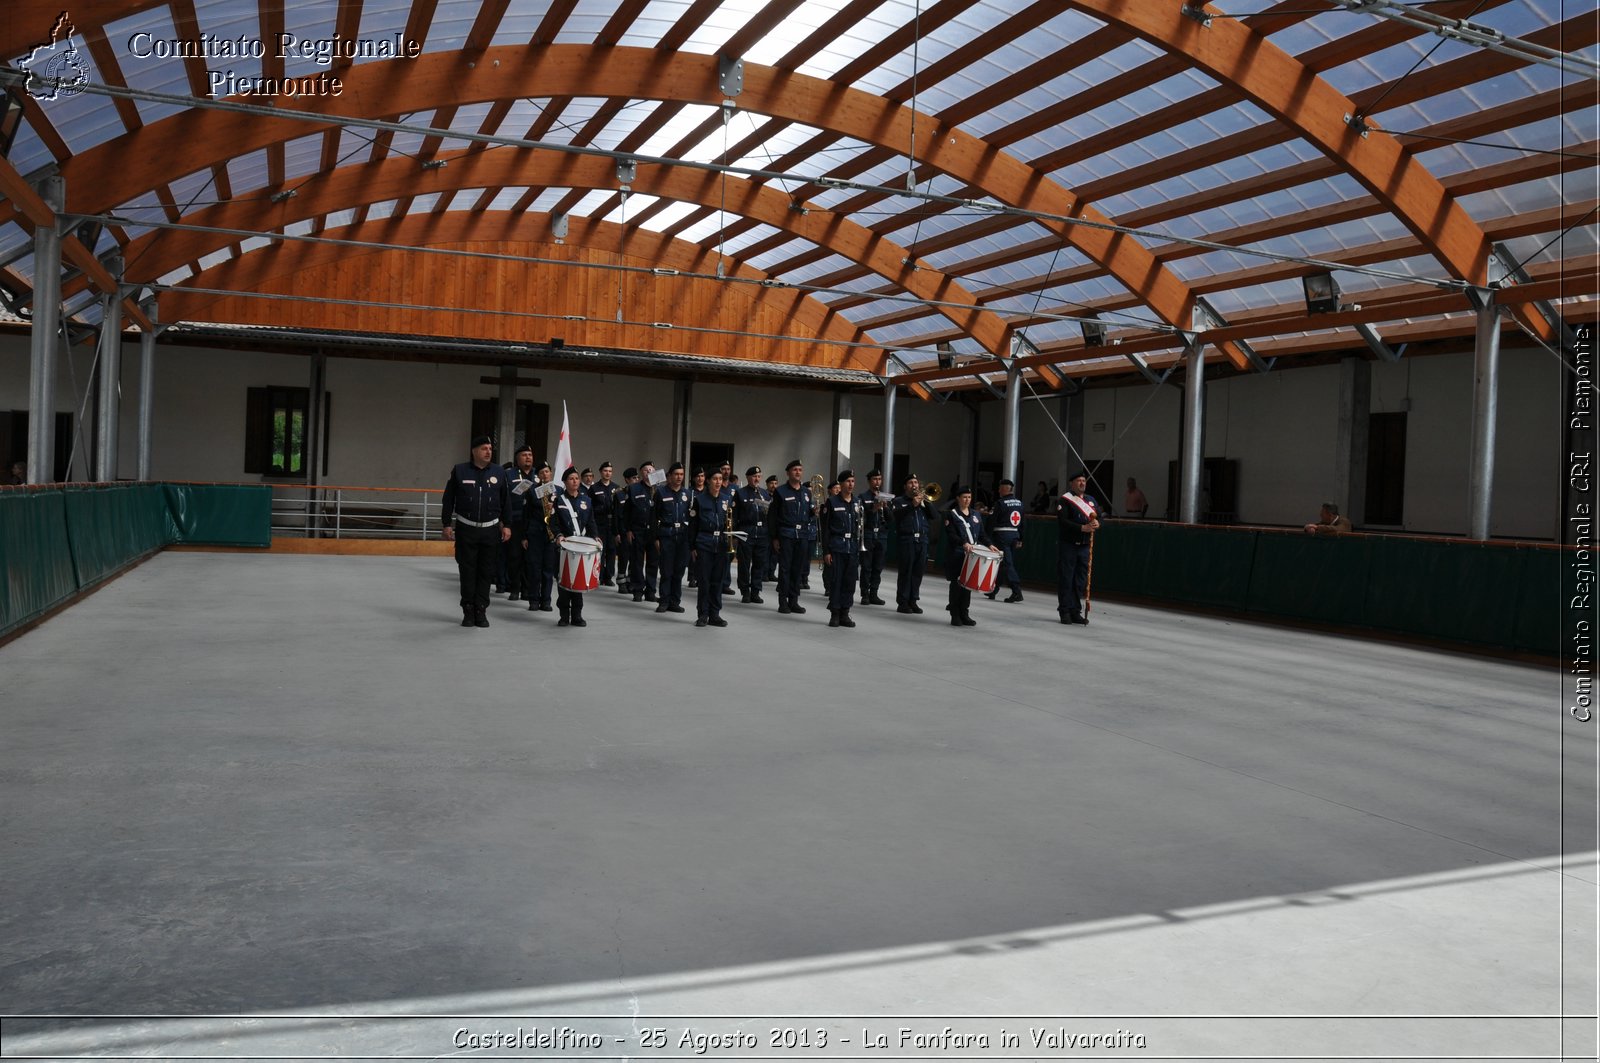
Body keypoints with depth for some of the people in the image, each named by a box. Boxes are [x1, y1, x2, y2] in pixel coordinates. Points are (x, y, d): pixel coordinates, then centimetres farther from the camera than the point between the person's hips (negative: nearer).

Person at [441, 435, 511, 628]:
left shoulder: (498, 472, 2)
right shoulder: (460, 471, -3)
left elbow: (506, 501, 6)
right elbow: (449, 499, 1)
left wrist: (507, 525, 3)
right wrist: (447, 524, -1)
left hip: (490, 530, 1)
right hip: (466, 529, -1)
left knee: (486, 572, 5)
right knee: (467, 571, 3)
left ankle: (481, 610, 12)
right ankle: (468, 611, 12)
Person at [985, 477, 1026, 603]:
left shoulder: (1000, 503, -11)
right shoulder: (1019, 503, 9)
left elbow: (992, 521, -11)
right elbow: (1022, 522, 12)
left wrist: (988, 537, -4)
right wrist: (1020, 539, 17)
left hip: (1002, 535, -7)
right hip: (1015, 535, 7)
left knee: (1007, 564, -7)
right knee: (1001, 563, 15)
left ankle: (1017, 591, -15)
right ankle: (994, 590, 24)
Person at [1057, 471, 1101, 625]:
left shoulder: (1091, 501, 16)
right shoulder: (1064, 500, -4)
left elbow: (1099, 518, 13)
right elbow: (1062, 521, -15)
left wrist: (1097, 524, -12)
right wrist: (1083, 528, -22)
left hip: (1084, 546, 6)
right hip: (1067, 545, -6)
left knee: (1081, 581, 7)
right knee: (1065, 579, -3)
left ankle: (1076, 612, 13)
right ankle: (1065, 611, 3)